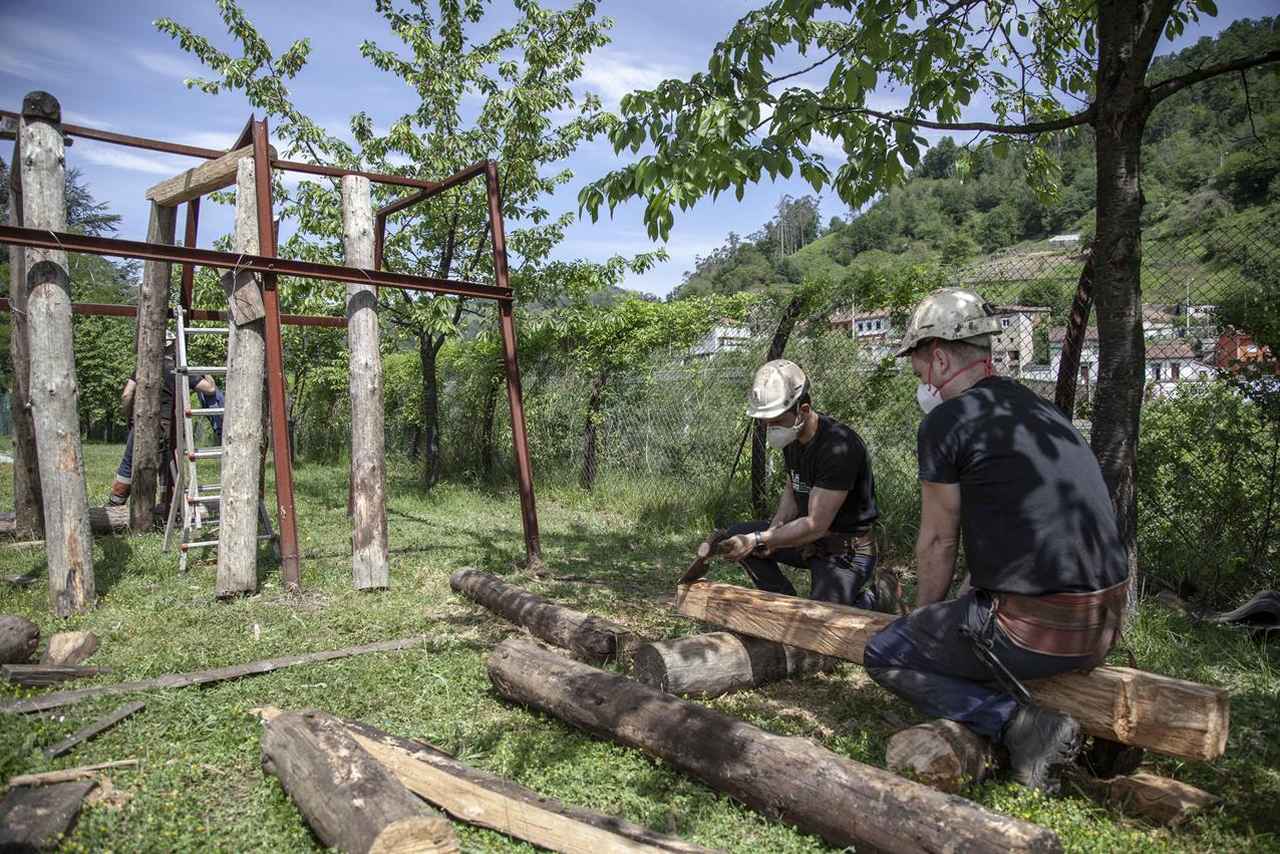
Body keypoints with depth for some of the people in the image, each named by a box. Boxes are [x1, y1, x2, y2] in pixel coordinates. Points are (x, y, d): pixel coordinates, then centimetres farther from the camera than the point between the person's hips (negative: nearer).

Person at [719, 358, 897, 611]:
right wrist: (772, 532, -5)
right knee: (737, 535, -1)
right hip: (809, 537, 8)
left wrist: (758, 541, -29)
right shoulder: (791, 437, -1)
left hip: (845, 550, -8)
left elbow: (816, 525, -28)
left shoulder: (840, 447, -28)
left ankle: (872, 598, 10)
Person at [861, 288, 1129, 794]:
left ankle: (1019, 724, -4)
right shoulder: (1043, 409, 15)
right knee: (976, 612, 35)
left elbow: (937, 544, -3)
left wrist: (922, 618, 15)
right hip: (1103, 628, 9)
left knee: (883, 655, 7)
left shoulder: (946, 422, -10)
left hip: (1036, 633, -9)